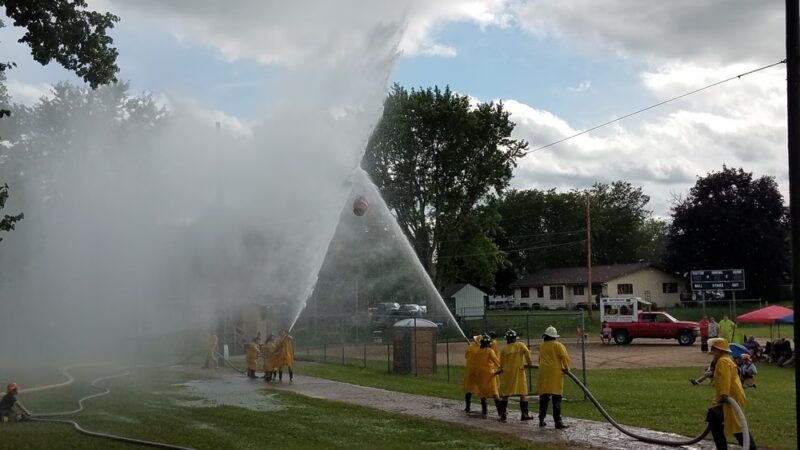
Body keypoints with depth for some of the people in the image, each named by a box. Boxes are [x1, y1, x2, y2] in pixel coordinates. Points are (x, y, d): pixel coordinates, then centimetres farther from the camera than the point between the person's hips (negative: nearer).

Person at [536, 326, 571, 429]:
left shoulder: (542, 346, 11)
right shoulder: (558, 345, -3)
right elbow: (565, 357, -13)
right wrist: (567, 368, -3)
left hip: (543, 373, 5)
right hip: (555, 373, -5)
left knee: (544, 398, 12)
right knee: (556, 399, -6)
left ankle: (541, 420, 16)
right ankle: (558, 422, -9)